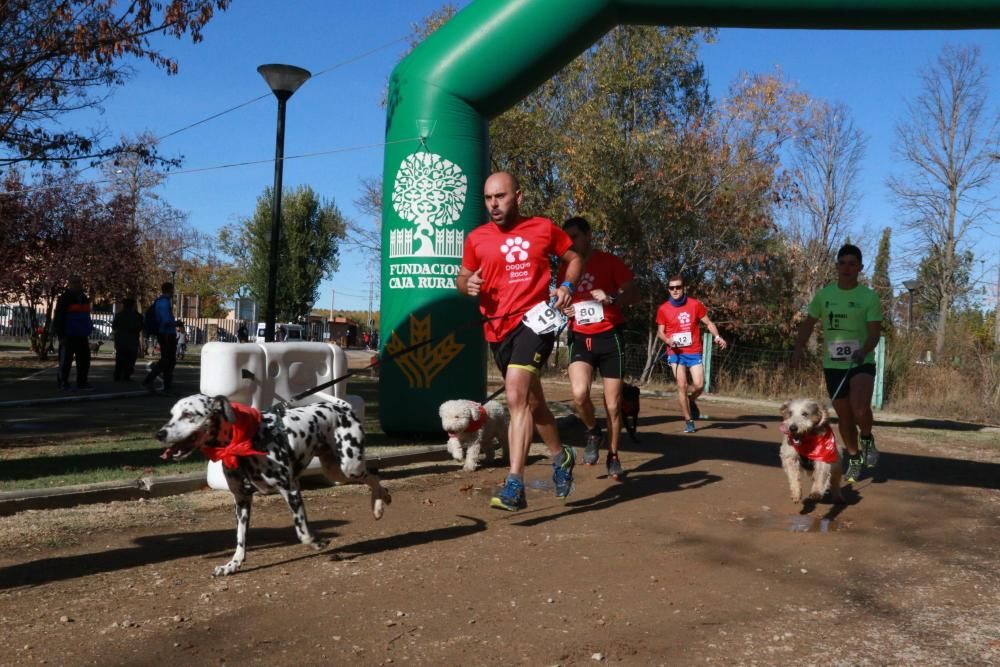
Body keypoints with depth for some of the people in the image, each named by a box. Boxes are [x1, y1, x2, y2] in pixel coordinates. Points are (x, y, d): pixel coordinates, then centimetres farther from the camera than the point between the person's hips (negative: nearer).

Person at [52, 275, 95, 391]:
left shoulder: (84, 298, 14)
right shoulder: (64, 298, -9)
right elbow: (58, 318, -12)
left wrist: (87, 332, 20)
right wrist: (61, 335, -17)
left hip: (82, 336, 7)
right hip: (69, 336, -7)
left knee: (84, 360, 5)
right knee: (66, 360, 0)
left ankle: (82, 383, 10)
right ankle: (62, 382, 11)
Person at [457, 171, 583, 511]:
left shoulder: (544, 228, 1)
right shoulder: (477, 238, 5)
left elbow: (574, 258, 14)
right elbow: (462, 277, 16)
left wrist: (567, 286, -5)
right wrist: (468, 284, -7)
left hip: (535, 320, -4)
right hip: (499, 329, 4)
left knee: (516, 396, -22)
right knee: (531, 401, 18)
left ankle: (515, 485, -20)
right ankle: (561, 456, 43)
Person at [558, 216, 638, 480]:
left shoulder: (609, 262, -4)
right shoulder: (565, 269, 9)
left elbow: (633, 294, -6)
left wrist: (611, 298, -25)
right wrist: (563, 310, -2)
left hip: (609, 338, -2)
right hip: (580, 339, 3)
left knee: (613, 405, 3)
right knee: (579, 394, -22)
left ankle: (613, 456, 23)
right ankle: (593, 433, 8)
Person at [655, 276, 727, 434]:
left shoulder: (695, 304, -2)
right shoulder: (663, 309, -1)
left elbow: (708, 323, 5)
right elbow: (660, 331, 4)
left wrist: (717, 336, -12)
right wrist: (667, 340, -17)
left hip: (694, 352, 0)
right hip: (676, 353, 0)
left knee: (699, 385, -8)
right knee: (682, 386, -5)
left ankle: (691, 400, 28)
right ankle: (688, 421, 8)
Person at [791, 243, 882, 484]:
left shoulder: (869, 297, -7)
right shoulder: (824, 294, 2)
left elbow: (875, 332, -11)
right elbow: (808, 323, 13)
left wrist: (863, 351, -30)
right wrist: (798, 349, 2)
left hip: (861, 363, -3)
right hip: (833, 365, 3)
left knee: (860, 408, -27)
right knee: (844, 416, 11)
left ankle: (867, 439, 5)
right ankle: (854, 459, 31)